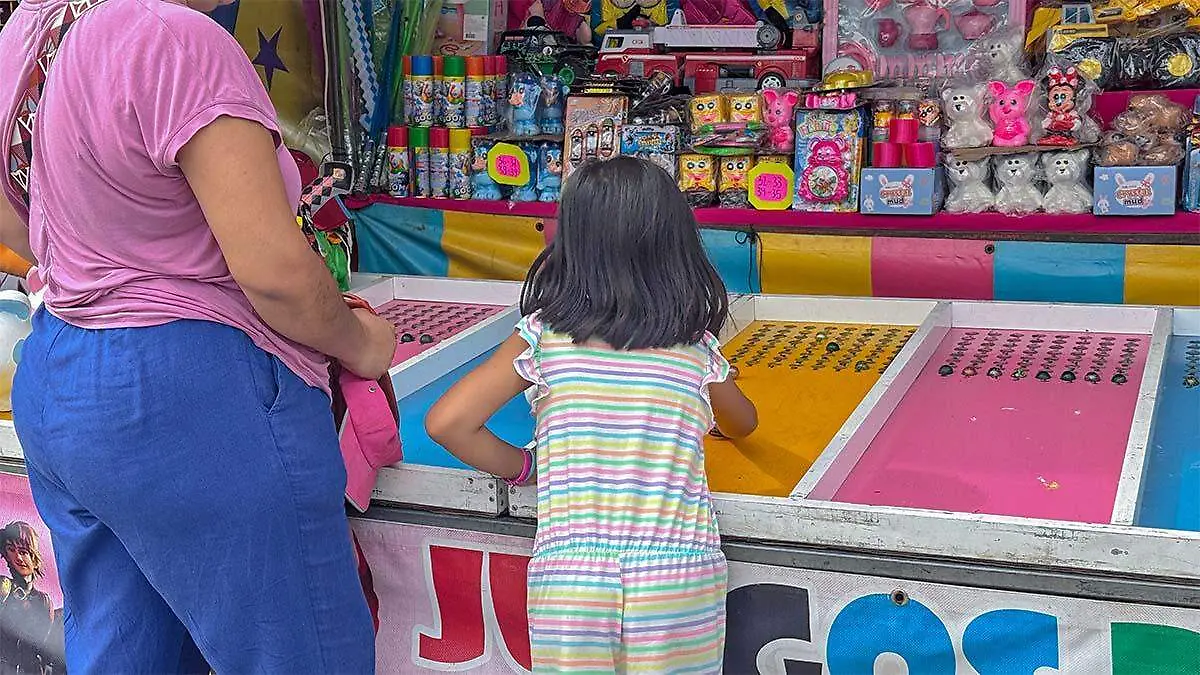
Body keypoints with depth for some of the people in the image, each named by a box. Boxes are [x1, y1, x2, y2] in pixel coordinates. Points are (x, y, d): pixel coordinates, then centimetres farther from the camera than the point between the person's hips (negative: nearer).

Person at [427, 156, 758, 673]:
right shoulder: (697, 347, 6)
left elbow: (447, 422, -5)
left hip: (570, 577, -1)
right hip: (681, 577, 1)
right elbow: (742, 425, 26)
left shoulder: (544, 334, -1)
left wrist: (523, 467, 10)